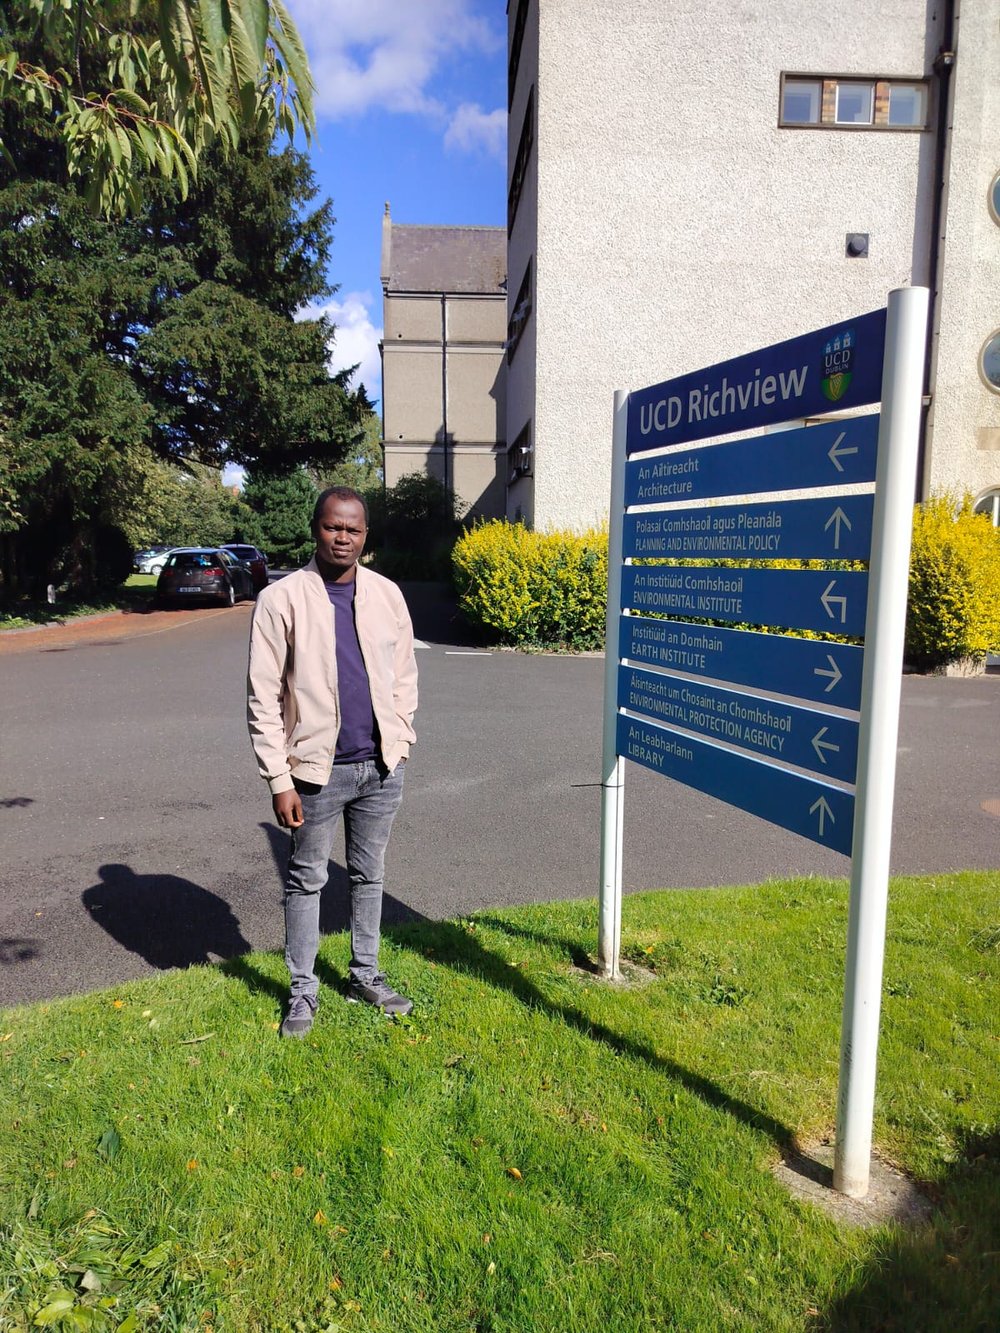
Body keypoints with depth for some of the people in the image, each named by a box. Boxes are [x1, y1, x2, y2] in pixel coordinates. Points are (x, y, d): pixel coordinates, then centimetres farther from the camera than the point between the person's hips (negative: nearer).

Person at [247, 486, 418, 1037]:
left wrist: (398, 743, 3)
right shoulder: (282, 600, -9)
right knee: (307, 881, 11)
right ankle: (303, 990, 28)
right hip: (317, 768, -3)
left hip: (380, 767, 4)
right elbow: (263, 698, -9)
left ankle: (366, 975, 35)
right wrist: (279, 781, -12)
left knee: (369, 875, 17)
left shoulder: (387, 595, 3)